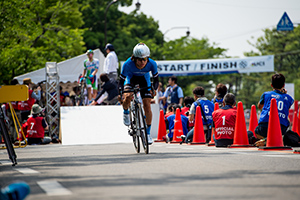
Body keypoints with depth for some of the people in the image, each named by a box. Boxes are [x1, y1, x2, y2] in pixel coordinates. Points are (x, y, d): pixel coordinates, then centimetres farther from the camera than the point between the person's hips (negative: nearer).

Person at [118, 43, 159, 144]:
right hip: (131, 77, -1)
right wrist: (120, 94, -44)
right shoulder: (128, 64, -37)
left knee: (147, 105, -8)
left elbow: (156, 79, -19)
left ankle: (148, 133, 4)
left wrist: (153, 89, -39)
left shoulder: (152, 64, -33)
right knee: (127, 97, -30)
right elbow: (121, 81, -28)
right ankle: (126, 113, 5)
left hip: (144, 79, 1)